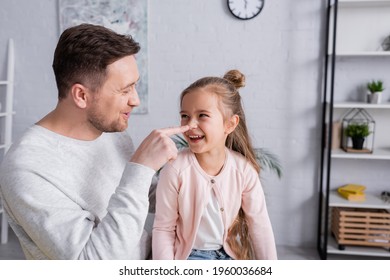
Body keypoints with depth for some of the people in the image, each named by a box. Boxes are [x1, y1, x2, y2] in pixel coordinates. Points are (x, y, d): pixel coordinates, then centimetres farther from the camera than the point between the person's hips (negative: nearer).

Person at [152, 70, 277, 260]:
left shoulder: (244, 169, -15)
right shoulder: (175, 169, -22)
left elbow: (259, 225, -3)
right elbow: (163, 228, -12)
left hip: (229, 254, 3)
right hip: (189, 256, -3)